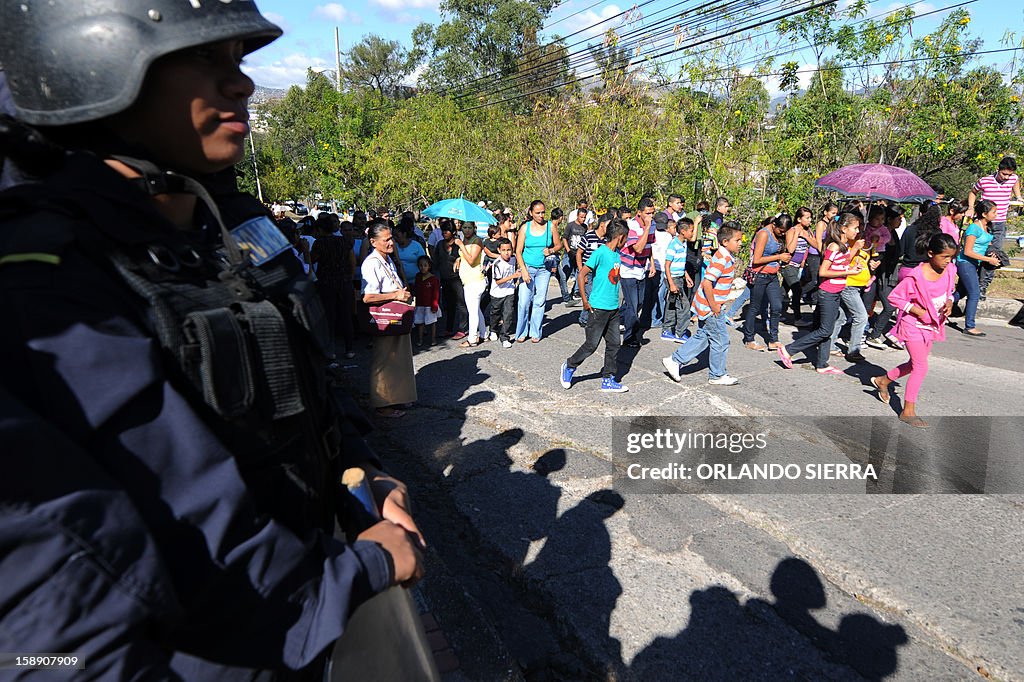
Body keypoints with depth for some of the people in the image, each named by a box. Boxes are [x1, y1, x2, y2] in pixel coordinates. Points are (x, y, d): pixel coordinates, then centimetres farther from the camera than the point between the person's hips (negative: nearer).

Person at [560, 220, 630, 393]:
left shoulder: (617, 254, 10)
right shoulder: (600, 252, -14)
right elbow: (582, 275, -15)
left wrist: (615, 300, 17)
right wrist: (585, 301, -12)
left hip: (614, 308, 8)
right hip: (599, 308, -8)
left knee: (614, 343, 9)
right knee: (591, 345, 0)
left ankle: (608, 380, 17)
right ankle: (568, 367, 21)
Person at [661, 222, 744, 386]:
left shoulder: (727, 257, 9)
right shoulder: (722, 259, -23)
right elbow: (707, 284, -30)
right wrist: (714, 306, -21)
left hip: (706, 305, 10)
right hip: (710, 307, -10)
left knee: (702, 337, 18)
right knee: (720, 340, 4)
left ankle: (675, 360, 21)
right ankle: (717, 376, 19)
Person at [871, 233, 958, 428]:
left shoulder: (948, 271, -3)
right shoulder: (916, 277, -23)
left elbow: (949, 291, 15)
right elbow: (894, 296, -17)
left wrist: (949, 302, -6)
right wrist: (915, 309, -23)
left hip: (932, 326, 7)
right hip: (914, 325, -7)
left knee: (915, 364, 17)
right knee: (921, 366, -7)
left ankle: (883, 380, 40)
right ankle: (908, 411, 2)